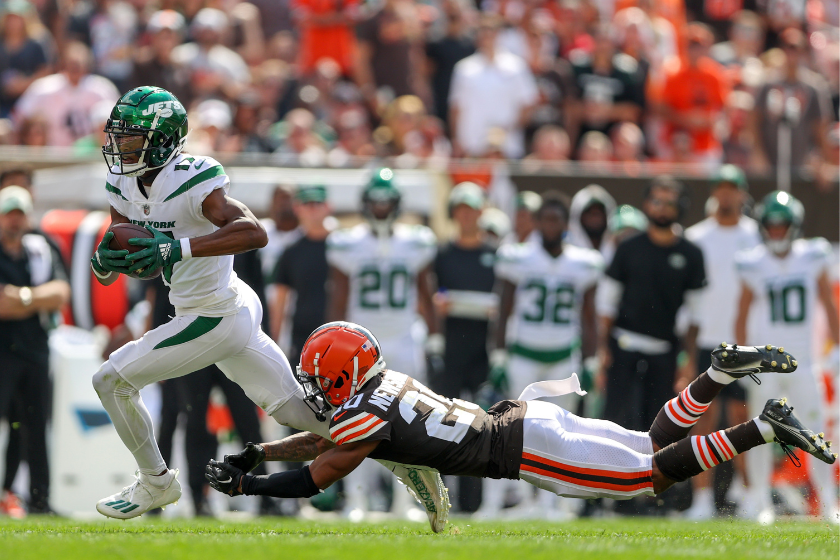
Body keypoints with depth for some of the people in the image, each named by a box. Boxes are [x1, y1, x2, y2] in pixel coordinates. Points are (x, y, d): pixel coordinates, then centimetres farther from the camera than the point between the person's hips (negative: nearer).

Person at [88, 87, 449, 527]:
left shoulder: (191, 181, -23)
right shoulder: (123, 185, 3)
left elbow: (254, 233, -36)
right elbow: (107, 274, 7)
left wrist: (177, 248, -42)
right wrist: (106, 260, -17)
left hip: (217, 320, -9)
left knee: (113, 380, -4)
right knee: (295, 408, 14)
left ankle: (155, 483, 14)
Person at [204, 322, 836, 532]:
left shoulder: (366, 414, -14)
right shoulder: (381, 384, 12)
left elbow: (312, 480, -10)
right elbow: (325, 438, 27)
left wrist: (241, 485, 0)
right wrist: (254, 454, 24)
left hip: (521, 445, -8)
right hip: (524, 418, 8)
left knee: (653, 476, -6)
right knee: (651, 448, 17)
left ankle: (766, 428, -12)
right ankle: (722, 371, 9)